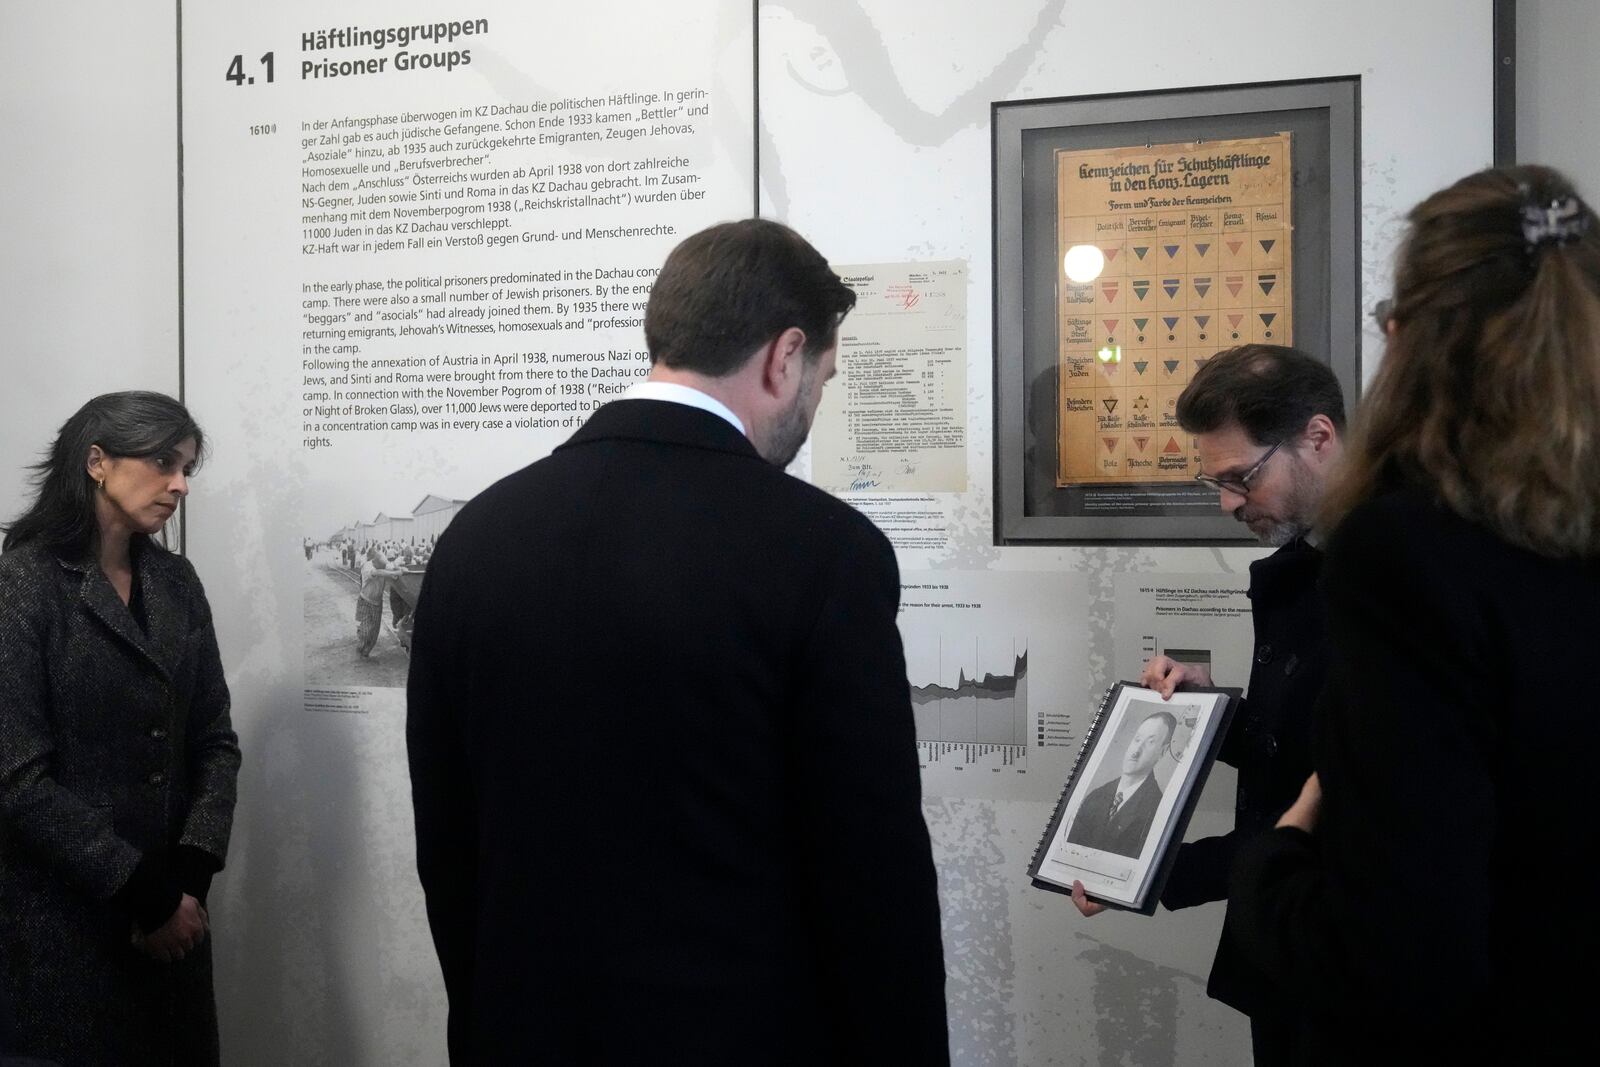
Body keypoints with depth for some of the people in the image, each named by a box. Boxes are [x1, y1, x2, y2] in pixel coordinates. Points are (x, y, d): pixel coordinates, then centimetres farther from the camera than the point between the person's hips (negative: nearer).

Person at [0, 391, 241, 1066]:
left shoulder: (176, 582, 6)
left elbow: (214, 740, 5)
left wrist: (189, 876, -8)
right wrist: (143, 891, -14)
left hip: (171, 913, 5)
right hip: (62, 919, -5)